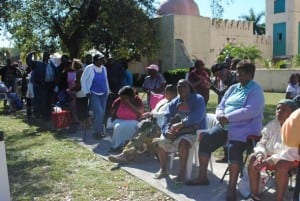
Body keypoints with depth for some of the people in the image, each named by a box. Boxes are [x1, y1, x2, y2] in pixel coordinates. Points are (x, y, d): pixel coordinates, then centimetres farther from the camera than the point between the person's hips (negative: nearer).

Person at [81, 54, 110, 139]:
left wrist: (108, 91, 12)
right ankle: (97, 131, -2)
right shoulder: (89, 68, -9)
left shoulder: (104, 68, 6)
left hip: (103, 94, 5)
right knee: (99, 112, -16)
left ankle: (100, 131, 25)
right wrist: (86, 92, -7)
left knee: (102, 113, 10)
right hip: (94, 94, -5)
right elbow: (83, 80, -5)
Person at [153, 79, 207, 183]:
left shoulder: (198, 99, -2)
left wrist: (181, 124, -31)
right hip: (175, 132, 6)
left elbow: (197, 116, -20)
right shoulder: (174, 103, 16)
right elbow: (166, 118, 4)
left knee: (183, 142, -35)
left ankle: (182, 172, -25)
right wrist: (166, 131, -18)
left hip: (194, 131, -6)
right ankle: (163, 169, 9)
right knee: (160, 141, -9)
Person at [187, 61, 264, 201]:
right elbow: (221, 106, 15)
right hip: (225, 126, 7)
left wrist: (228, 117, -21)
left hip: (244, 129, -7)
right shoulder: (233, 88, 17)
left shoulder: (256, 90, -5)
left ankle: (232, 187, -21)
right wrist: (221, 116, -9)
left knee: (234, 149, -33)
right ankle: (202, 177, 5)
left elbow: (250, 111, -21)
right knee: (205, 139, -9)